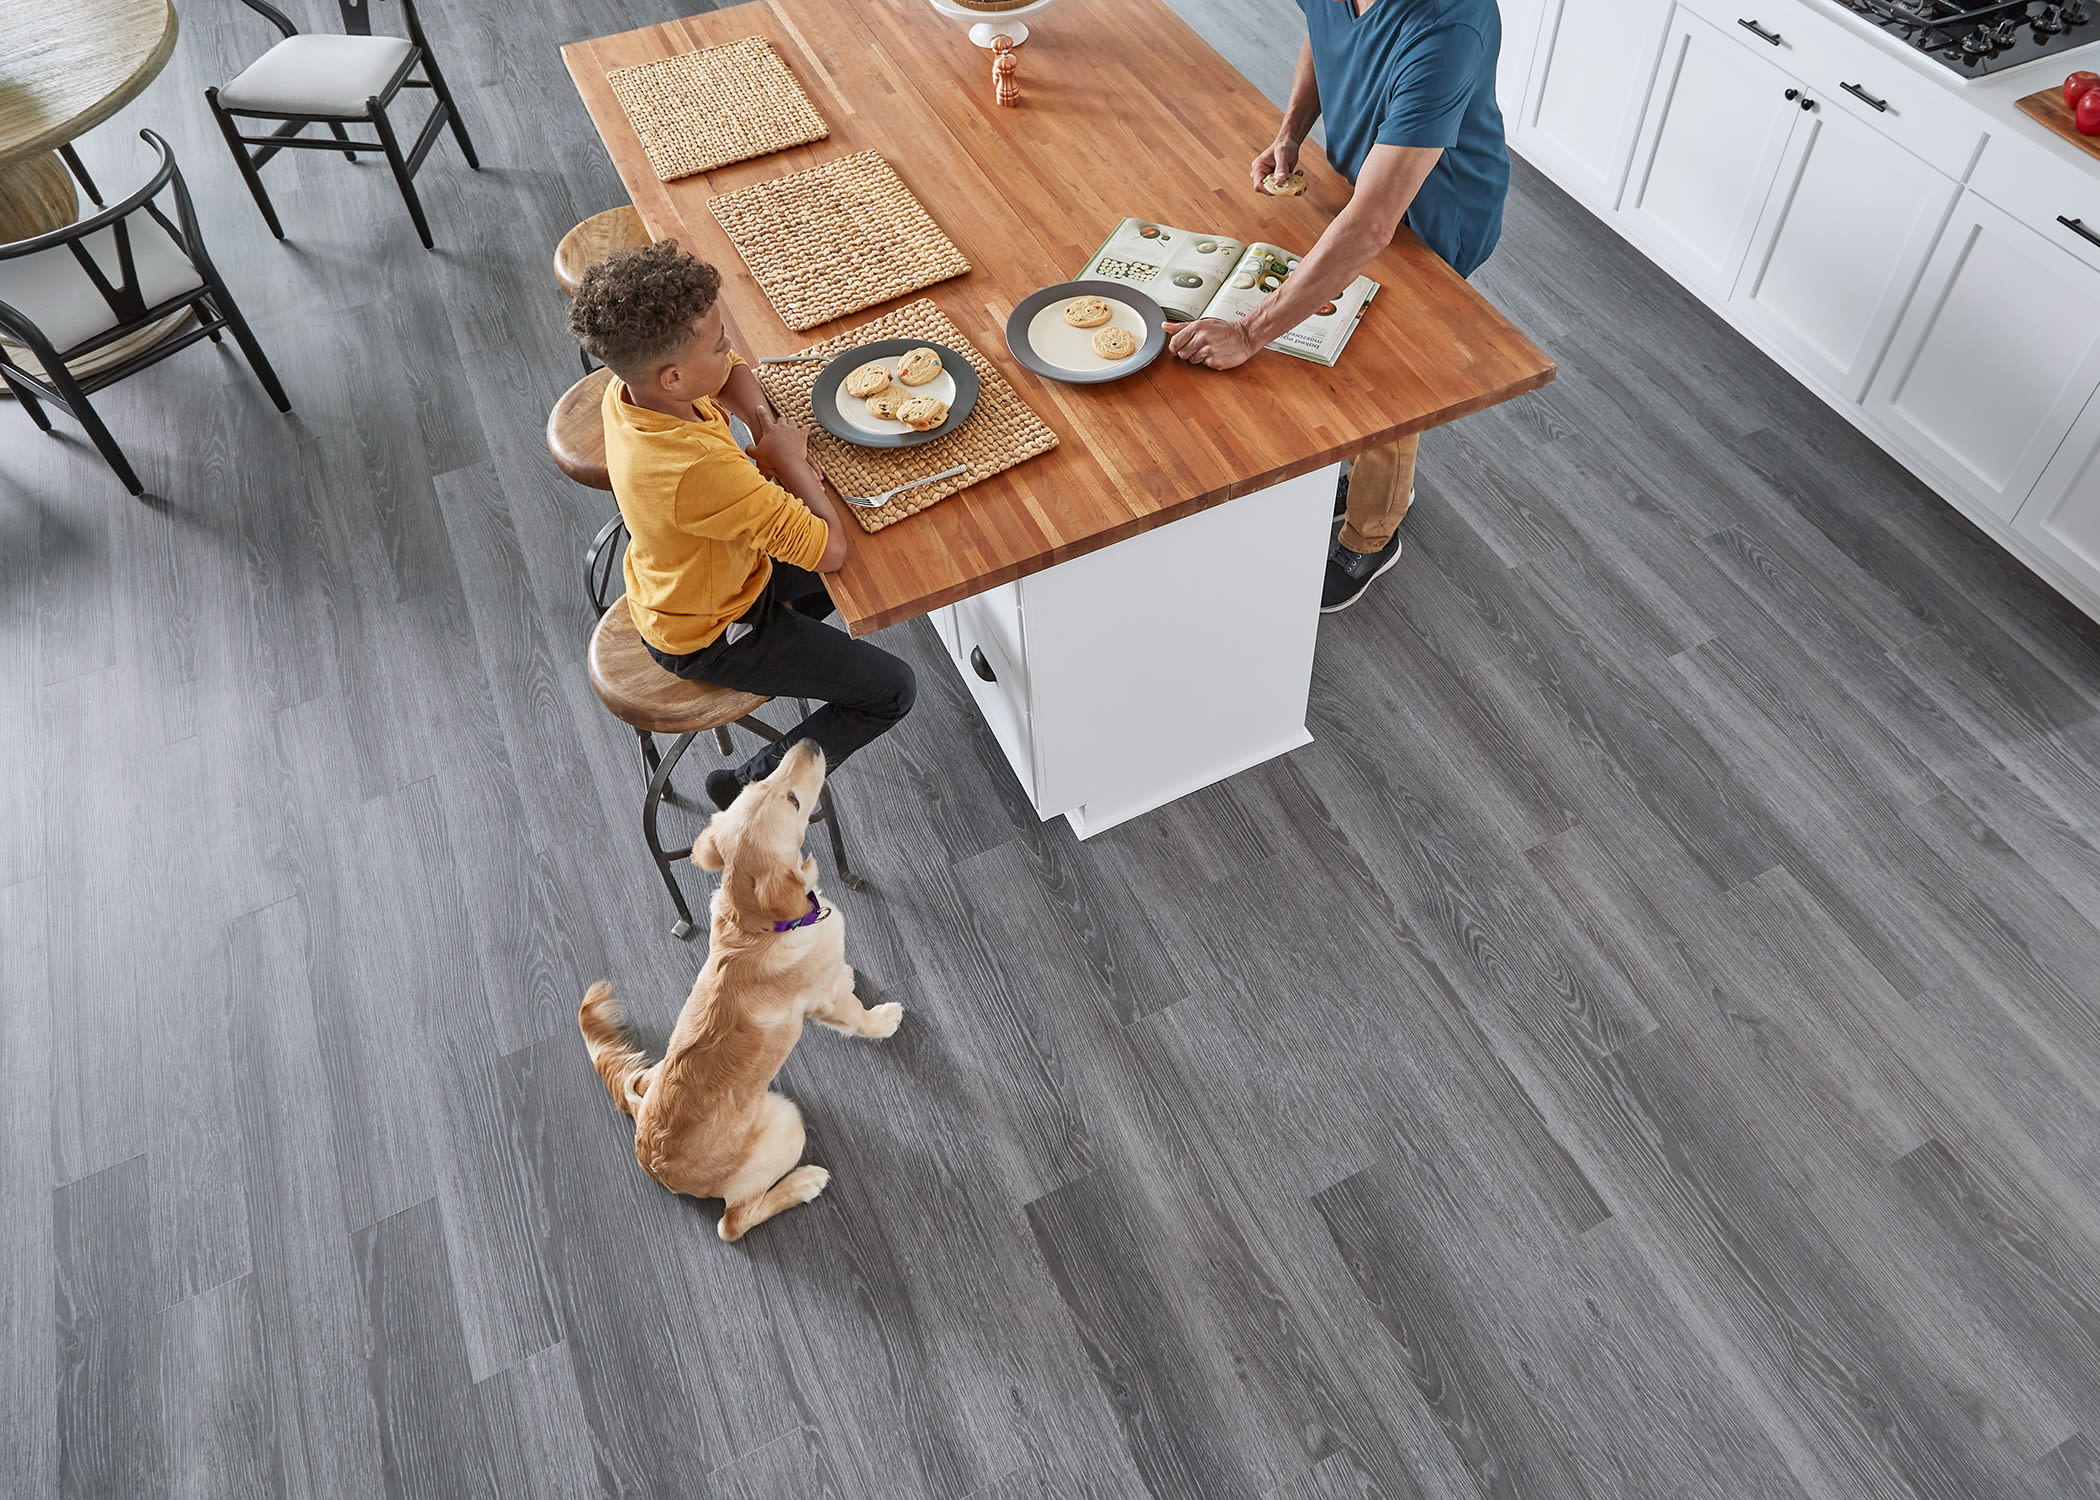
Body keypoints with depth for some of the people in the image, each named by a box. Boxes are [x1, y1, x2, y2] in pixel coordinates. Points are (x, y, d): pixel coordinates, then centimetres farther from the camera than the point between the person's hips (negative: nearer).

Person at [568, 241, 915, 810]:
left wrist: (766, 431, -13)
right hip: (708, 638, -8)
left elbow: (736, 374, 7)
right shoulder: (701, 470, -42)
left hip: (673, 586, 9)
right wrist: (788, 456, -22)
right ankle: (753, 787, 6)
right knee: (893, 692, -3)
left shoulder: (630, 387, -15)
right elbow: (830, 550, -36)